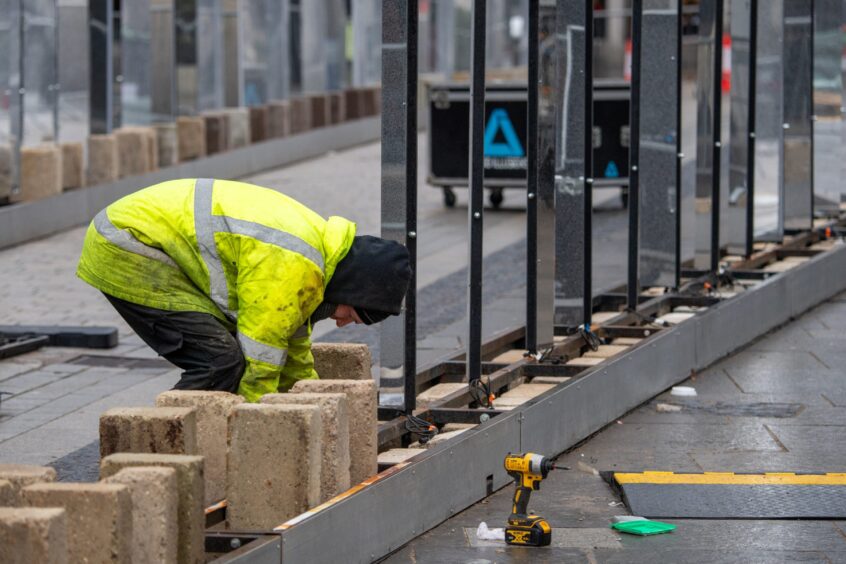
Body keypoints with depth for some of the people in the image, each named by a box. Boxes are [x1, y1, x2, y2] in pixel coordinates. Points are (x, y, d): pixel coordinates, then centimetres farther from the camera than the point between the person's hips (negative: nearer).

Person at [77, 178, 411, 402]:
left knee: (230, 356, 9)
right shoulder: (290, 267, -24)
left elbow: (294, 348, 24)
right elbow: (259, 362, -19)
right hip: (124, 252, -11)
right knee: (220, 361, -17)